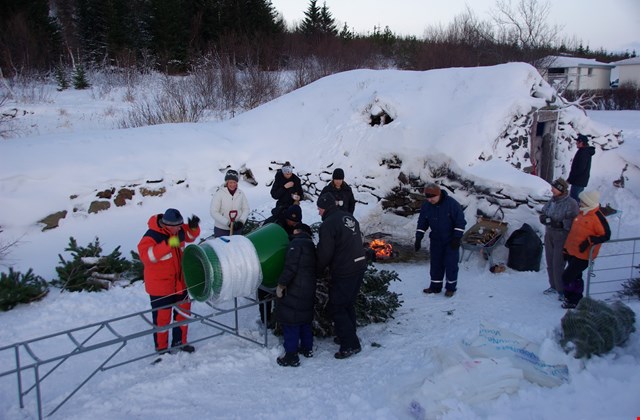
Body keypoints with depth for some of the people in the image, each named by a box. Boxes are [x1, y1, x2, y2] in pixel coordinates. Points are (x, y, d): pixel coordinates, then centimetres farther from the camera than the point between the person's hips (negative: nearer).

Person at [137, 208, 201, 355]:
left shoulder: (178, 230, -6)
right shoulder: (152, 237, -26)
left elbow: (190, 235, 12)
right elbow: (146, 256, -37)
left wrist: (193, 227, -12)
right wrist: (168, 244, -45)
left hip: (180, 281, 7)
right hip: (160, 285, -7)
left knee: (183, 310, 19)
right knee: (162, 316, 8)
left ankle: (179, 341, 38)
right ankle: (161, 347, 29)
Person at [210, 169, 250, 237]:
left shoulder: (240, 193, -2)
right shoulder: (219, 194, -12)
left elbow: (246, 209, 6)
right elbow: (214, 212, -14)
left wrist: (241, 221, -11)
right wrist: (228, 223, -20)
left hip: (237, 229, 3)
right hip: (221, 229, -3)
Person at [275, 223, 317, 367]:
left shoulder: (296, 243, -12)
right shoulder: (311, 246, 15)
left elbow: (290, 267, -22)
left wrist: (281, 285, -15)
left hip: (294, 291, -9)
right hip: (309, 291, 9)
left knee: (290, 323, -1)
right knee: (305, 320, 21)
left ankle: (291, 356, 4)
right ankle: (307, 348, 32)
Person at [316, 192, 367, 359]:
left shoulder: (328, 224, -15)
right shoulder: (349, 217, 11)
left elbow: (325, 253, -17)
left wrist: (319, 270, 2)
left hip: (343, 272, -9)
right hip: (360, 266, 9)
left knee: (336, 307, 2)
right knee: (348, 303, 21)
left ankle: (350, 344, 3)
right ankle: (348, 336, 33)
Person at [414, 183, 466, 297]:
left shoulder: (452, 204, -20)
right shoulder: (426, 206, -6)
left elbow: (460, 221, -14)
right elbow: (422, 223, 3)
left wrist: (457, 238, -17)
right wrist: (418, 238, -3)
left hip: (451, 240, -4)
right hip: (436, 240, 4)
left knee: (451, 263, 0)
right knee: (436, 263, 9)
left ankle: (451, 287, 15)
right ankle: (435, 286, 22)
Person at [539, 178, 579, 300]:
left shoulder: (571, 204, -18)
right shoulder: (552, 200, 2)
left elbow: (570, 223, -21)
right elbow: (543, 214, 9)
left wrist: (558, 223, -27)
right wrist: (545, 218, -11)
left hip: (562, 238, -7)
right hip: (549, 236, 7)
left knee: (558, 265, -4)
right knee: (550, 263, 17)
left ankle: (562, 290, 11)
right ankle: (554, 286, 34)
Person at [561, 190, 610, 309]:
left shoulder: (598, 217, -18)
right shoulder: (581, 213, 8)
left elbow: (606, 235, -17)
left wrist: (589, 241, -27)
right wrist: (566, 248, 19)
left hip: (583, 255, -8)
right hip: (572, 252, 8)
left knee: (567, 276, -7)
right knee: (575, 276, 18)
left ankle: (574, 301, 8)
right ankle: (576, 298, 32)